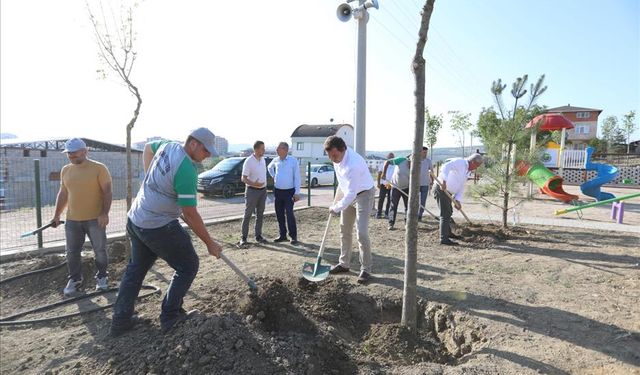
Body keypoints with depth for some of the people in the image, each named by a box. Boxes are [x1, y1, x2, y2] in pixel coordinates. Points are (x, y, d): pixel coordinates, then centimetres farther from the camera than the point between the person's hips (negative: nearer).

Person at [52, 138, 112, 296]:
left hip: (95, 219, -4)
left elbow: (107, 192, -11)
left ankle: (101, 276, 23)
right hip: (72, 220, 5)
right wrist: (57, 215, 12)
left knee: (100, 250, 5)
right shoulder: (65, 170, 9)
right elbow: (63, 194, 16)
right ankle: (75, 279, 28)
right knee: (72, 252, 11)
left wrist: (104, 213, -18)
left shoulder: (99, 168, -8)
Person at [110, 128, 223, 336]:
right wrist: (210, 243, -14)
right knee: (188, 266, 8)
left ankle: (120, 321, 30)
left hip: (135, 220, 9)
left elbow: (147, 147, 27)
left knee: (136, 268, 21)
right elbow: (190, 214, -23)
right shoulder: (187, 170, -24)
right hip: (159, 227, -9)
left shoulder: (168, 146, 2)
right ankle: (170, 316, 14)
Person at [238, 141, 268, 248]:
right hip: (252, 191, -7)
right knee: (248, 215, -2)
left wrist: (265, 187, 15)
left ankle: (258, 235, 20)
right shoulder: (249, 161, -14)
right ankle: (243, 238, 4)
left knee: (260, 214, 11)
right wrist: (254, 184, -32)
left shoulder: (263, 160, 8)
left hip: (263, 190, 7)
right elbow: (243, 178, -15)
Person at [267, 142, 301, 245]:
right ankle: (282, 235, 21)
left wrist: (297, 193, -13)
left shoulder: (293, 161, -9)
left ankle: (293, 236, 3)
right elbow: (270, 168, 28)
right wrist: (274, 176, 13)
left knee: (289, 214, -9)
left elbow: (297, 177, -9)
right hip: (277, 191, 5)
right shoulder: (275, 160, 5)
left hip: (289, 191, -5)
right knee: (279, 214, 9)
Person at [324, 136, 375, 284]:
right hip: (349, 193, 8)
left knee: (362, 233, -12)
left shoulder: (353, 165, -37)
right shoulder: (338, 155, -11)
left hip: (363, 194, -8)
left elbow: (351, 194, -32)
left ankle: (366, 269, 2)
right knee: (344, 230, 13)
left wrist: (336, 208, -21)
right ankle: (344, 264, 26)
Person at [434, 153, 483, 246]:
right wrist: (444, 181, -44)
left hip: (447, 192, 10)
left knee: (449, 212, 25)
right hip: (441, 189, -10)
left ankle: (448, 232, 43)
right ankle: (444, 239, -6)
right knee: (445, 214, -10)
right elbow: (446, 167, -33)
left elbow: (461, 188, 12)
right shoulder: (460, 162, -13)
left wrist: (457, 200, -2)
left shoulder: (466, 171, 16)